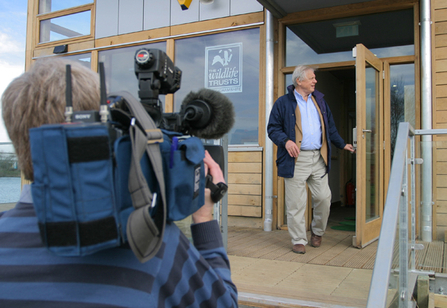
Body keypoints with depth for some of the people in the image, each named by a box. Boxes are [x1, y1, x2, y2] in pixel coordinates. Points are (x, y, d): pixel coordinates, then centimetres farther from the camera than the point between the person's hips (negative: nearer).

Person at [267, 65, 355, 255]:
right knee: (296, 203, -1)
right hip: (296, 159, -5)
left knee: (324, 198, 6)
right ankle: (299, 240, 12)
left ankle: (317, 232, 29)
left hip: (318, 158, 5)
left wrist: (342, 145, 27)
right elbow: (273, 128, -2)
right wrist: (286, 141, -18)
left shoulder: (319, 100, 17)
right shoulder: (283, 103, 1)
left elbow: (330, 127, 26)